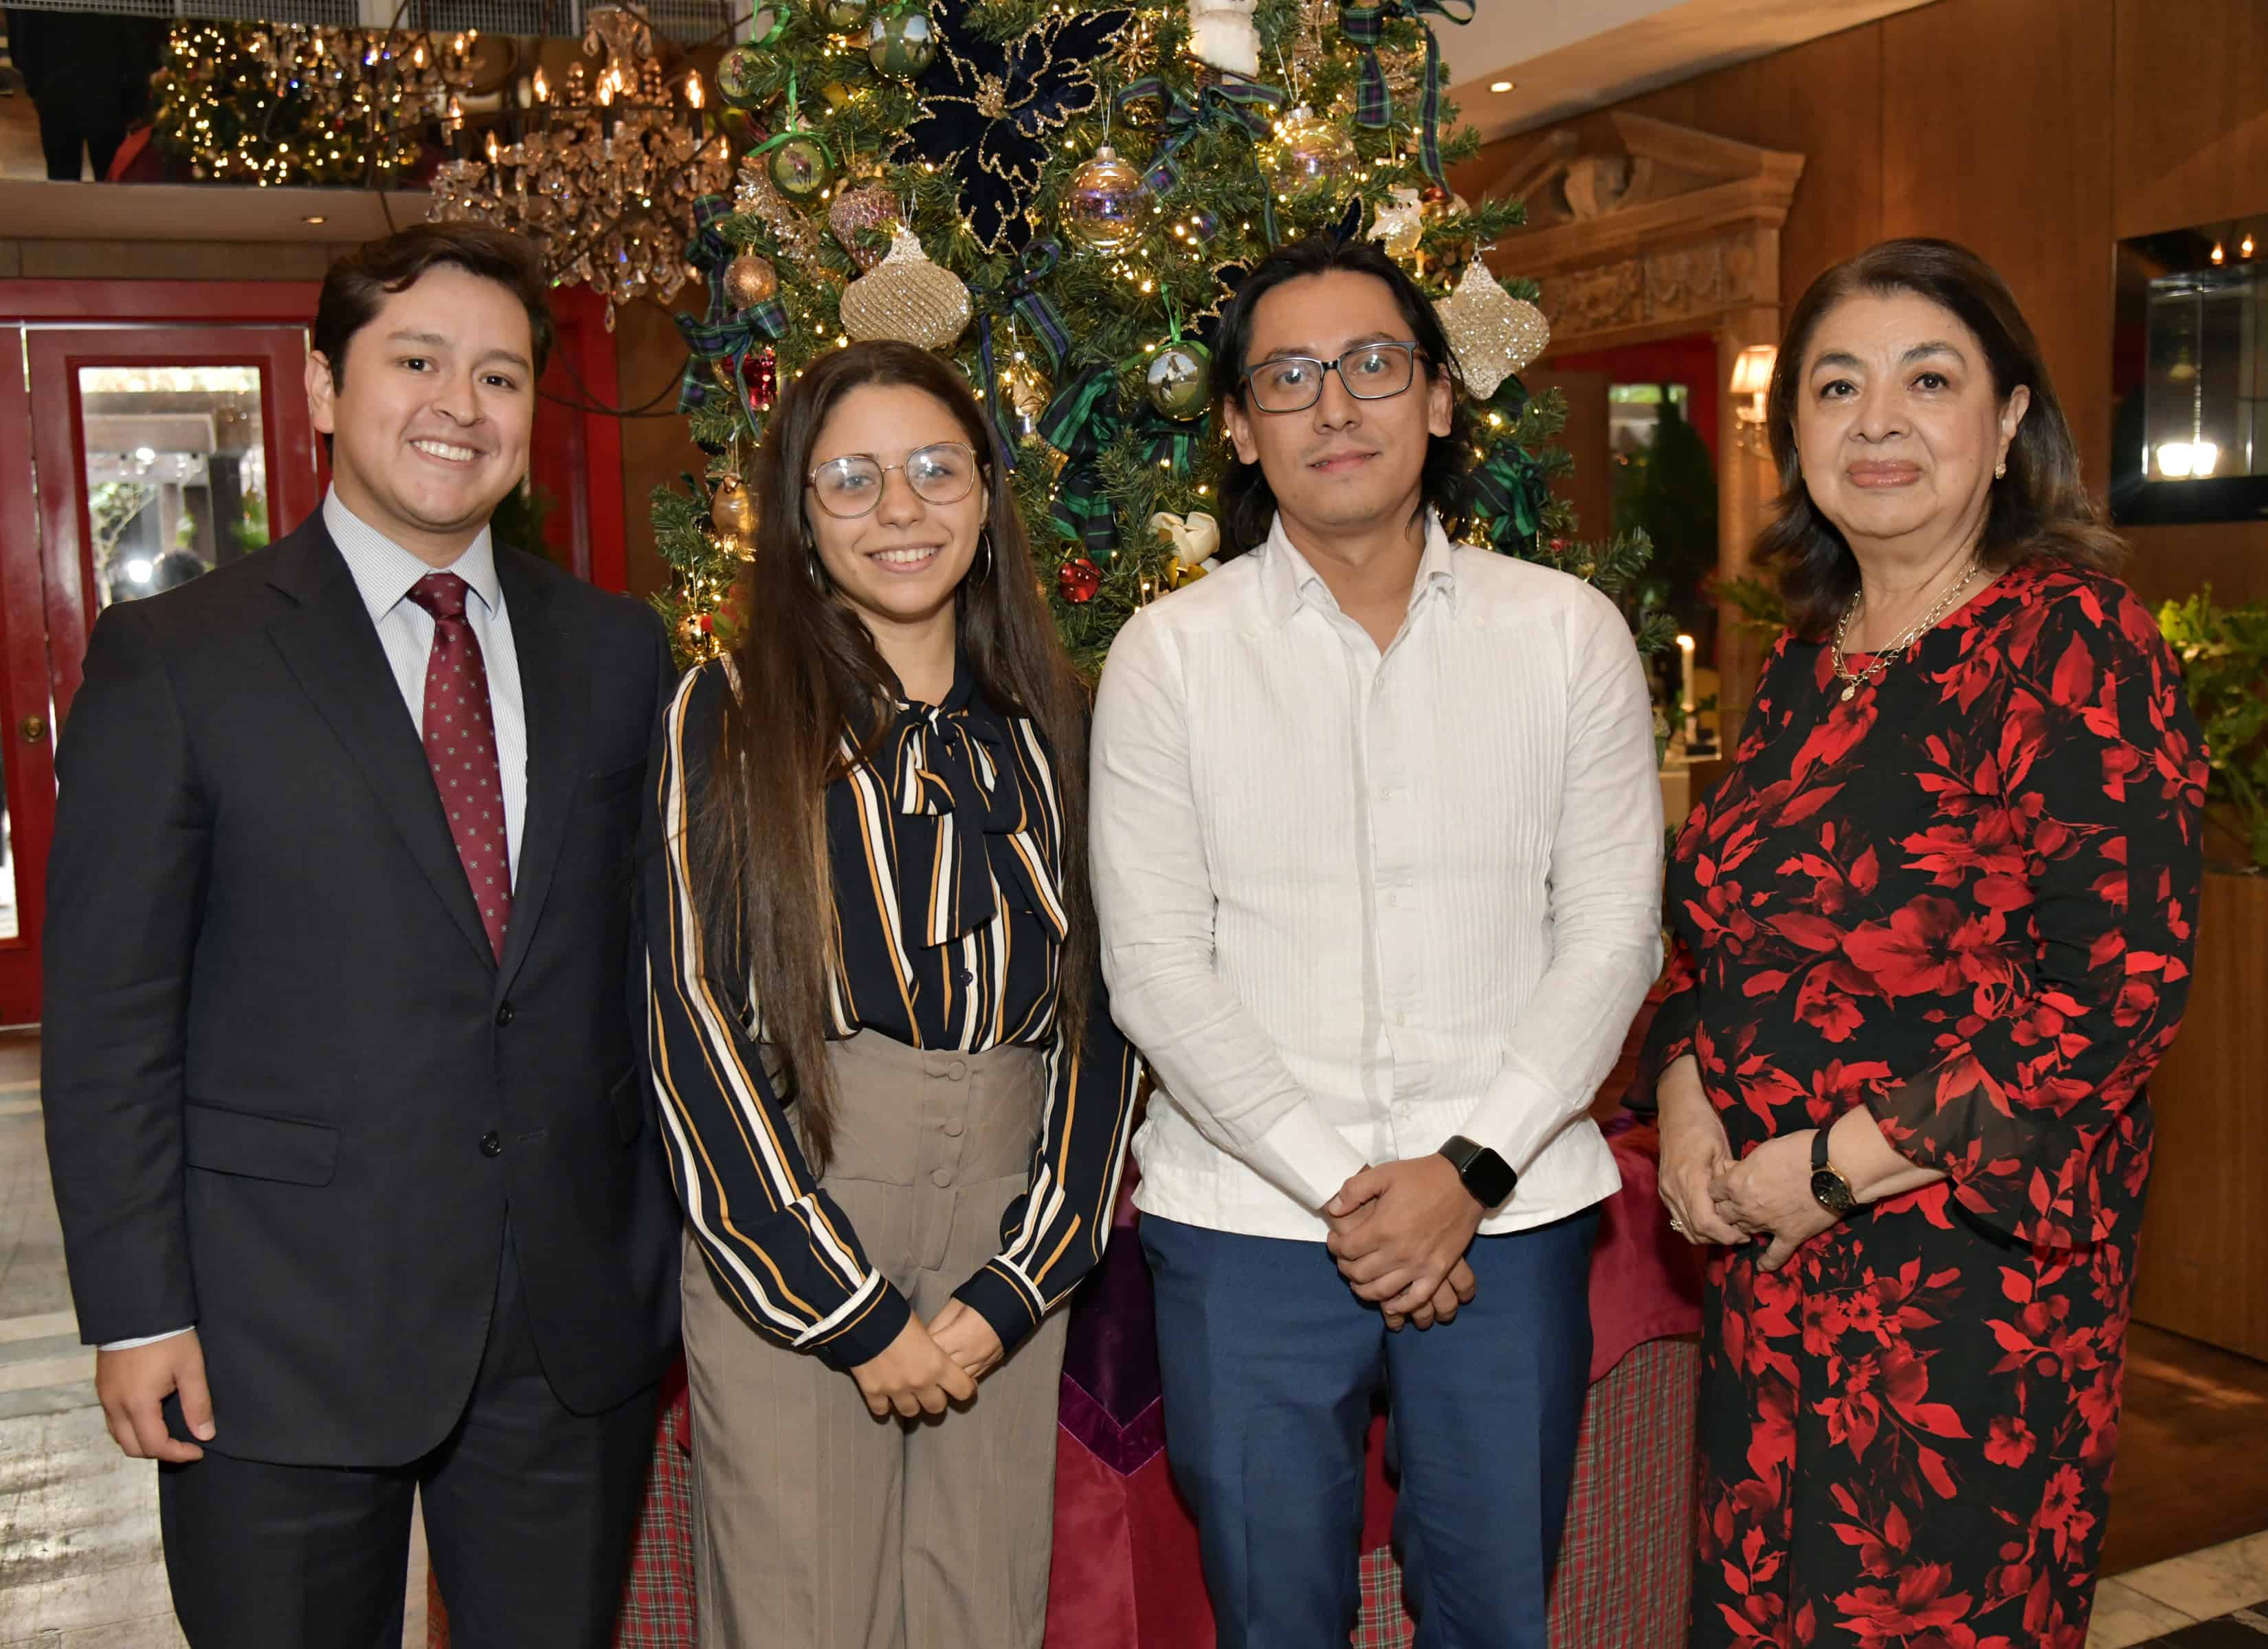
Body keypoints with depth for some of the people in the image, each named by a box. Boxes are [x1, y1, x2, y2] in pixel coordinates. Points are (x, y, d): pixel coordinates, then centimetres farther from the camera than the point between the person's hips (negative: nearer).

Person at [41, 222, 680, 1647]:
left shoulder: (619, 651, 5)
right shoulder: (172, 660, -4)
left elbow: (656, 961, 8)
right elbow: (108, 1013, -5)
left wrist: (669, 1247, 7)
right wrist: (137, 1312, -7)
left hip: (580, 1322, 3)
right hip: (281, 1331, -3)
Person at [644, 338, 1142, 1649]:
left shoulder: (1054, 726, 6)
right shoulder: (729, 718, -4)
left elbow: (1104, 1013, 5)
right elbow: (694, 1021, -8)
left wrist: (1014, 1290, -4)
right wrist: (854, 1311, -9)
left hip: (1013, 1246, 3)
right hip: (785, 1235, -3)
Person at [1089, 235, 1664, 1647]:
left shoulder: (1569, 633, 3)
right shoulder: (1168, 655, 0)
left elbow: (1613, 934, 0)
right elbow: (1155, 968, -4)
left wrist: (1471, 1171, -11)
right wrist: (1334, 1184, -11)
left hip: (1509, 1216, 1)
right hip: (1248, 1220, 0)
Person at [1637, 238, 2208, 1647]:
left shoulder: (2074, 645, -12)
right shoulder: (1805, 662, 10)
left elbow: (2121, 990, -19)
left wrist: (1832, 1168, -17)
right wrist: (1686, 1098, -2)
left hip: (1974, 1272, -6)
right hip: (1769, 1261, 7)